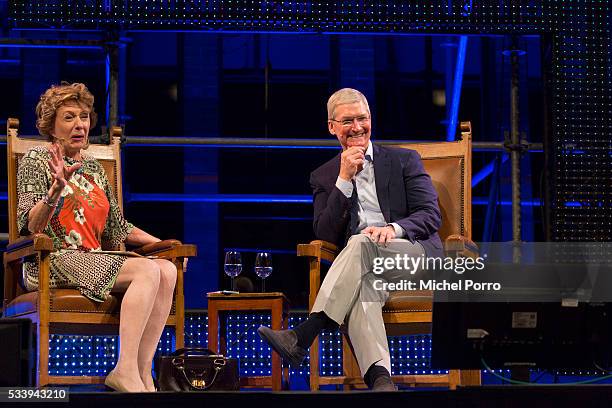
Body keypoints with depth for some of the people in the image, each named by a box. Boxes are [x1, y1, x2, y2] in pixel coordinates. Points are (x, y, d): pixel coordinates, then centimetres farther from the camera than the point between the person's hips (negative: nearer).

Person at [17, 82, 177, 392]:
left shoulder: (92, 167, 23)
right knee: (147, 270, -29)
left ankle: (142, 372, -29)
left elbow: (116, 226, 29)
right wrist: (56, 190, -26)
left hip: (93, 259, 7)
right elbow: (30, 227, -9)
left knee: (167, 270, -21)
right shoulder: (36, 161, 3)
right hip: (54, 261, -7)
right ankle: (126, 371, -40)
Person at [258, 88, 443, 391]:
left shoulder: (404, 160, 15)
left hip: (416, 253, -1)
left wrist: (394, 228, -19)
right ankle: (380, 379, -56)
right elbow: (325, 234, 6)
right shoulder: (323, 176, 19)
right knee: (359, 286, -37)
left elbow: (431, 215, 3)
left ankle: (301, 337, -41)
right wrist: (345, 179, -3)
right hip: (364, 265, 1)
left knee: (361, 243, -34)